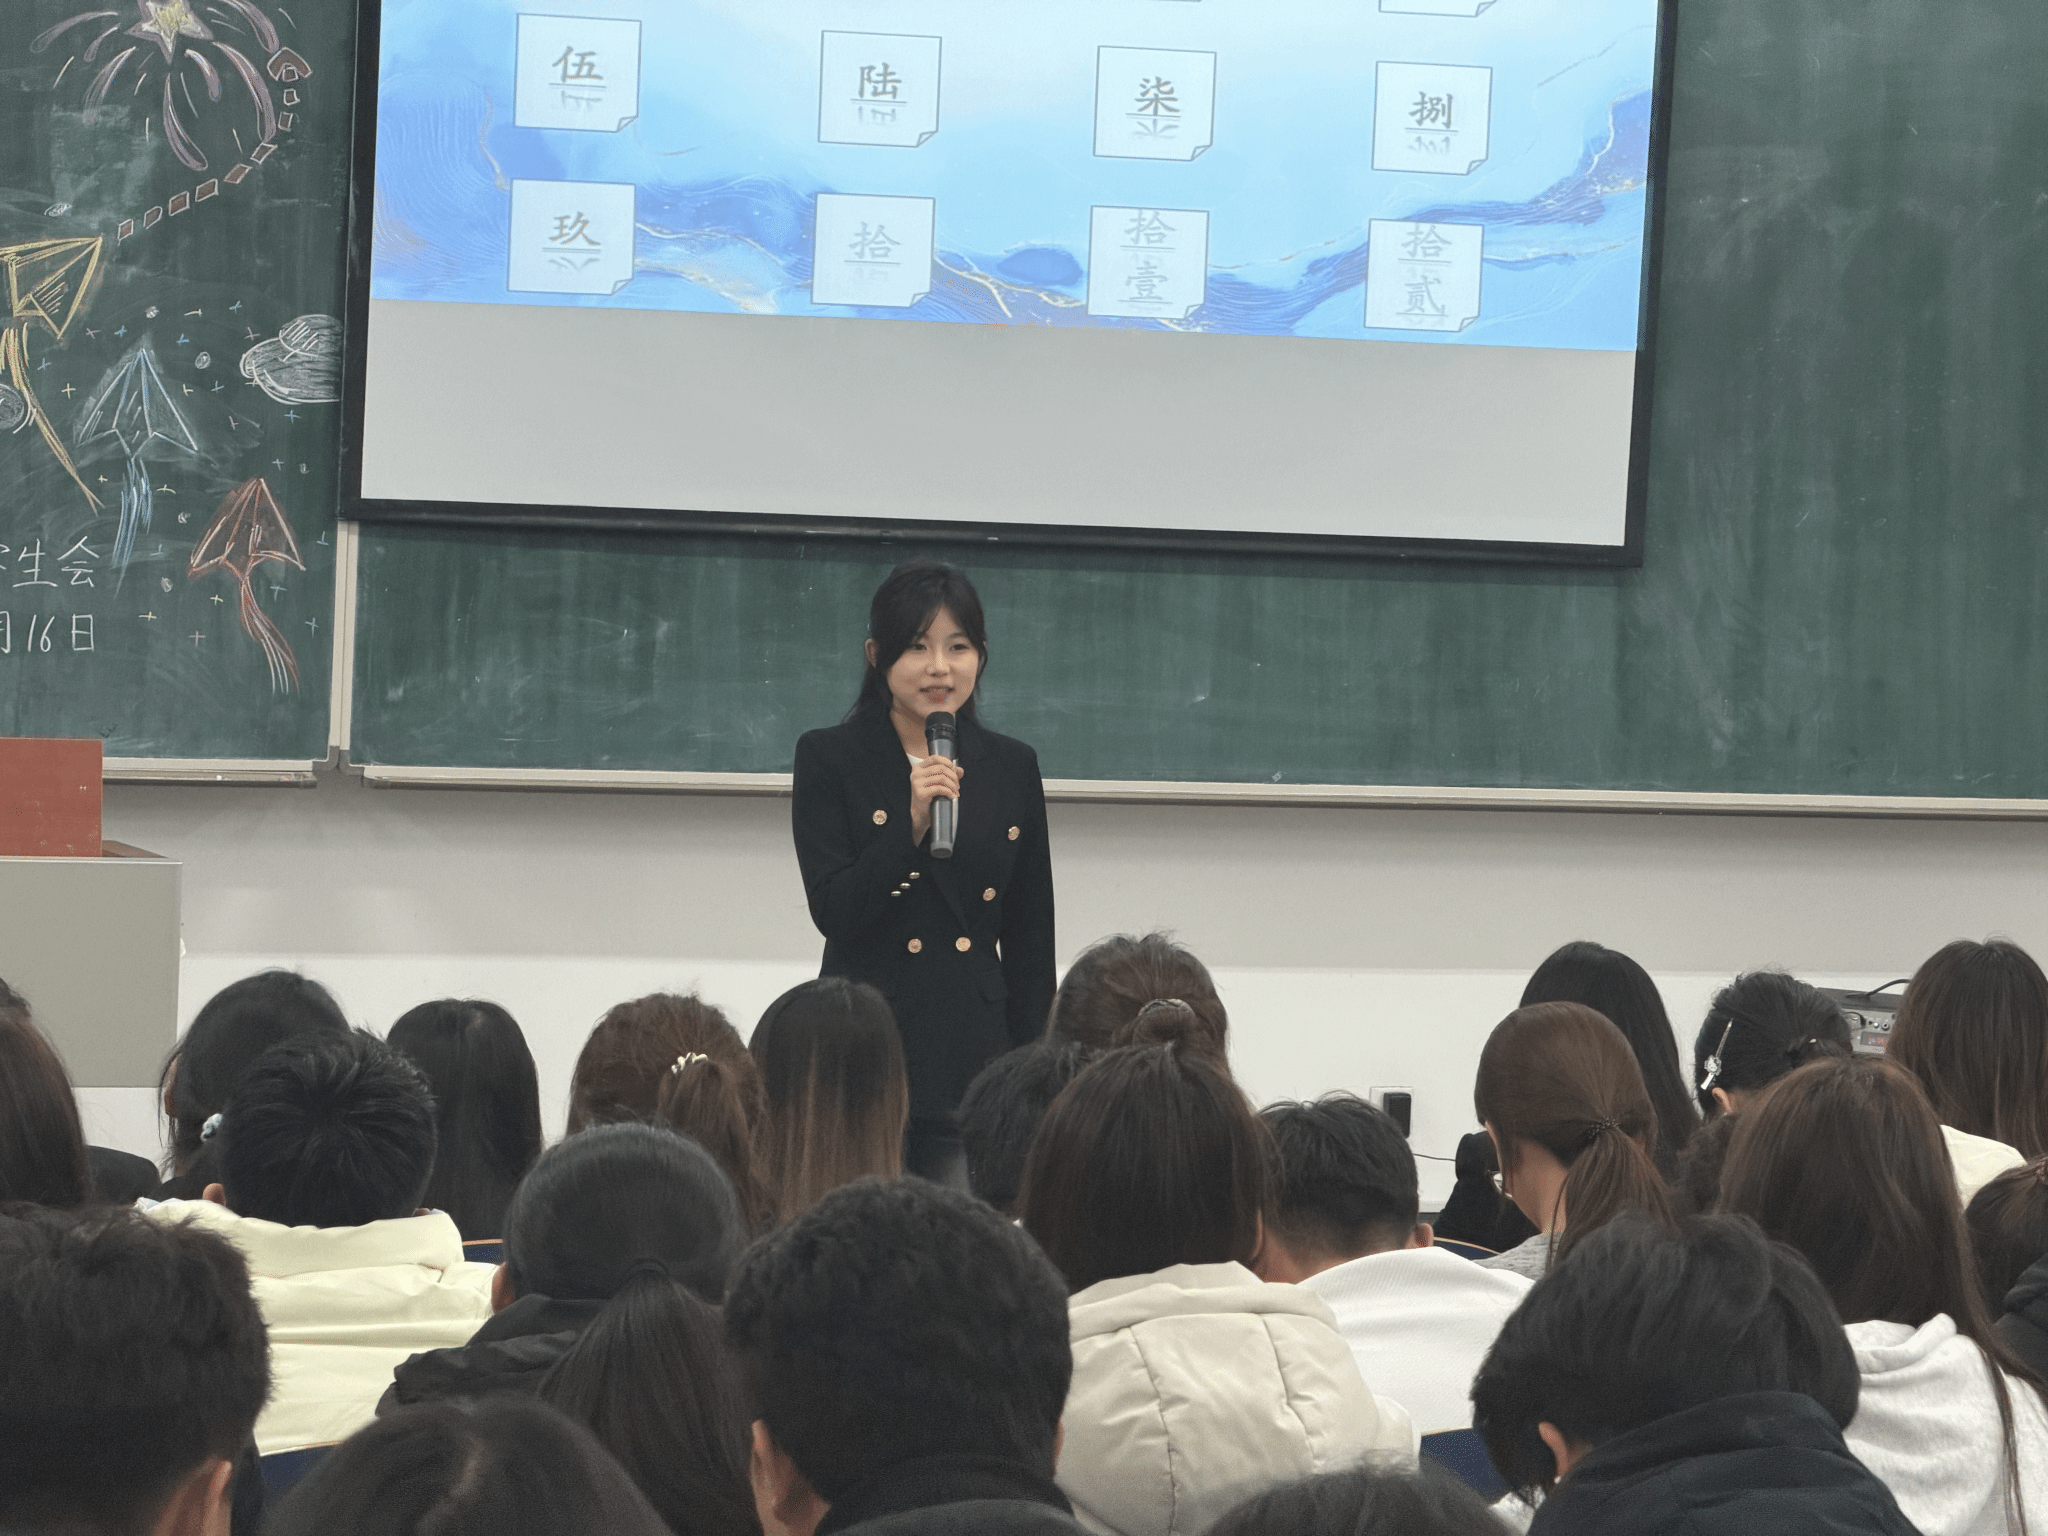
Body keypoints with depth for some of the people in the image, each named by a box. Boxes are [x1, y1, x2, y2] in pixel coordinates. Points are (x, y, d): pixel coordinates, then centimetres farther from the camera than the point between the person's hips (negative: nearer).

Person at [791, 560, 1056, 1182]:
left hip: (975, 1061, 2)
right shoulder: (829, 758, 2)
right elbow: (833, 912, -7)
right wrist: (911, 822, -19)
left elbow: (1029, 944, 12)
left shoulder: (1012, 768, 11)